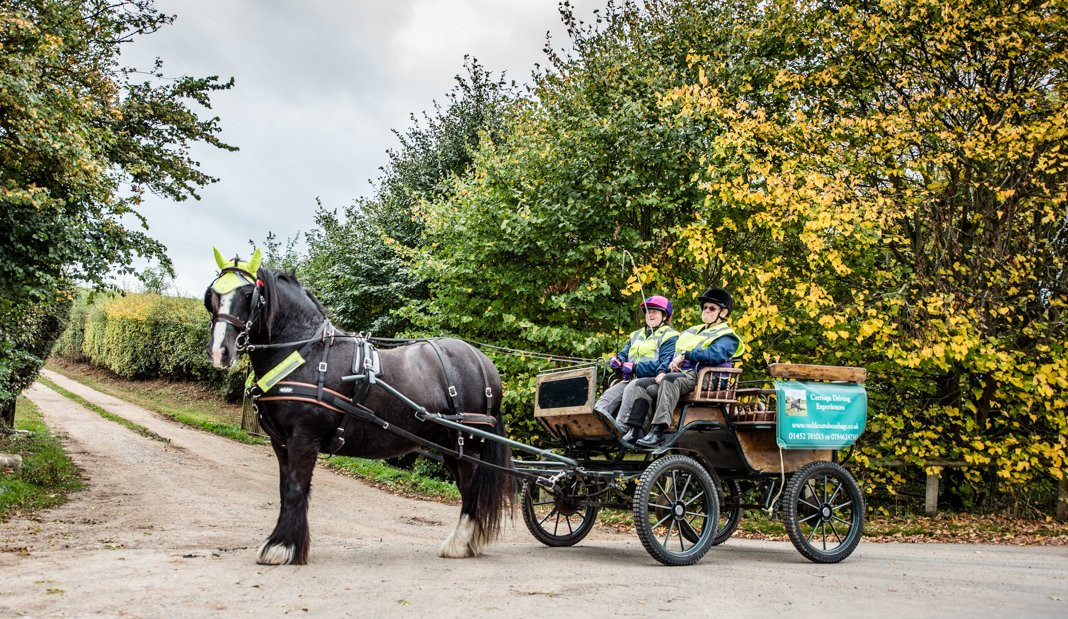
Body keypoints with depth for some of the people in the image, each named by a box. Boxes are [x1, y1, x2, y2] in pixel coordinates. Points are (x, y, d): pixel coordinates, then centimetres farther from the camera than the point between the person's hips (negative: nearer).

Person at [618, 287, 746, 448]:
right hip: (678, 375, 8)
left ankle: (658, 431, -44)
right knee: (638, 385, -11)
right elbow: (674, 355, 24)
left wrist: (686, 355, -14)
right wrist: (663, 372, 5)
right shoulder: (691, 331, 30)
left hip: (699, 378, -8)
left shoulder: (727, 335, 5)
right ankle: (634, 431, -23)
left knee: (670, 380, -38)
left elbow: (716, 355, -18)